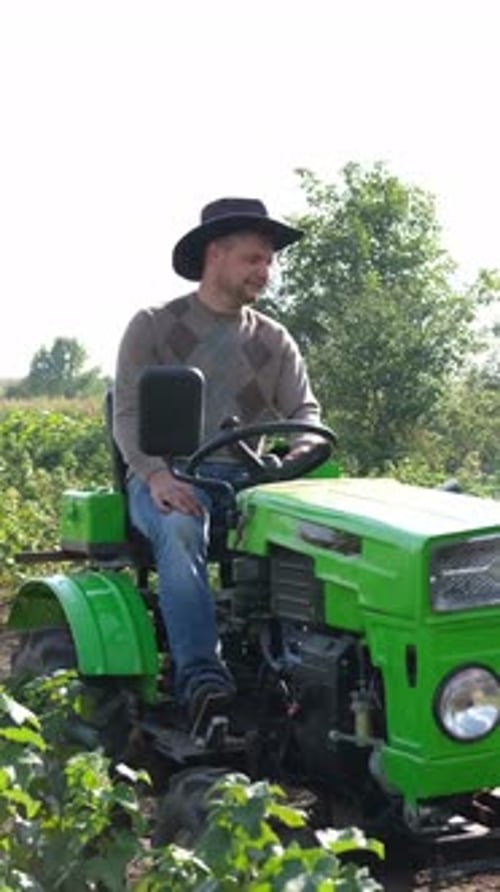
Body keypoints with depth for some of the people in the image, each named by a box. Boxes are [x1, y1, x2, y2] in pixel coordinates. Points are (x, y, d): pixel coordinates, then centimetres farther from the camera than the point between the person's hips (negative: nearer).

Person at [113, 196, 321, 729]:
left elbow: (305, 410, 8)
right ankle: (199, 672, -42)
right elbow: (128, 415, -4)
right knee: (181, 529, -38)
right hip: (167, 480, -3)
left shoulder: (273, 341, 16)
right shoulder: (153, 327, 4)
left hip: (245, 477, 3)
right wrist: (155, 474, -24)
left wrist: (303, 446, -18)